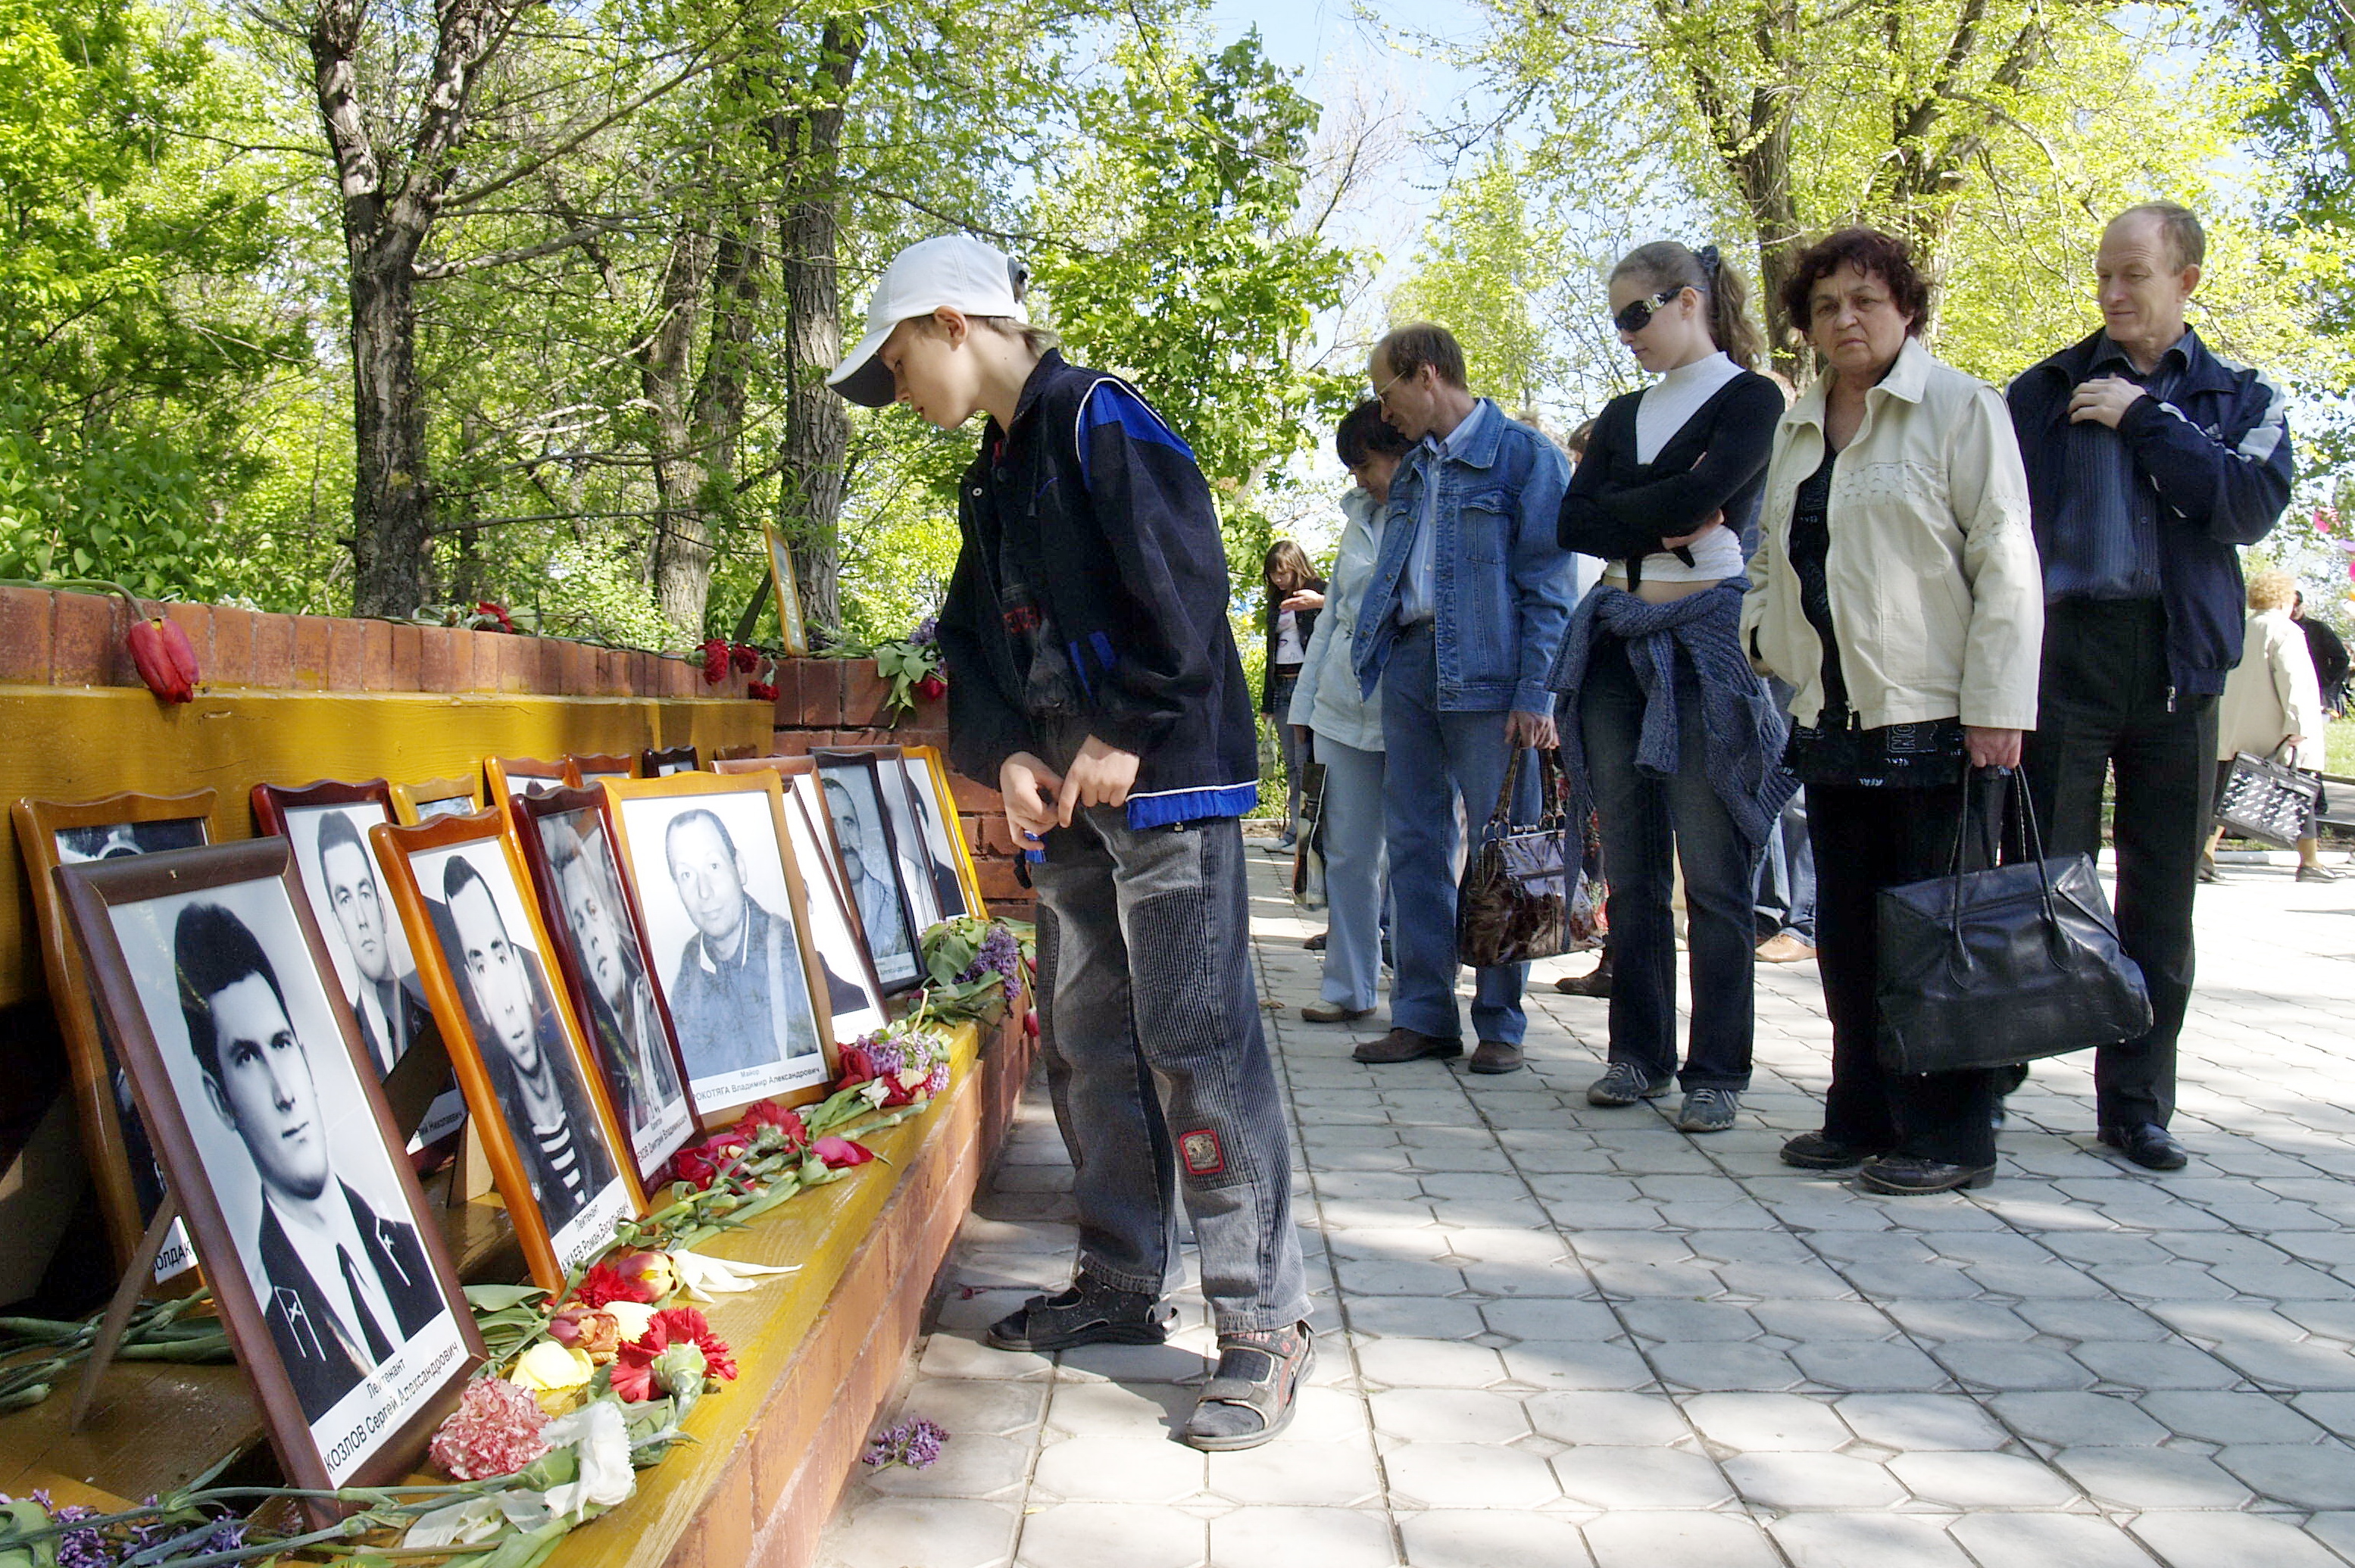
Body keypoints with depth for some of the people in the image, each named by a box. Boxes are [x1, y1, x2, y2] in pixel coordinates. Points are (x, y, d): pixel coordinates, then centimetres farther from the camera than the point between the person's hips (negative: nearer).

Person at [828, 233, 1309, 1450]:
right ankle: (1122, 1283, 24)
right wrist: (1005, 754, 2)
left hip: (1165, 784, -9)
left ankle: (1263, 1322, -3)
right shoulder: (992, 478, 19)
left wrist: (1128, 737, -16)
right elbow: (976, 641, 19)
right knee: (1085, 1041, 12)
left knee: (1196, 1042, -10)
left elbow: (1187, 586, -17)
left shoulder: (1098, 420, -8)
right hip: (1067, 802, 9)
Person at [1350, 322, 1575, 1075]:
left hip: (1485, 673, -7)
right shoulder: (1412, 470, 19)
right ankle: (1423, 1015, 14)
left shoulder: (1524, 454, -2)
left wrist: (1536, 694, -13)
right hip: (1409, 665, 7)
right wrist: (1368, 652, 8)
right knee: (1414, 844, 7)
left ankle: (1500, 1022, 8)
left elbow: (1548, 585, -7)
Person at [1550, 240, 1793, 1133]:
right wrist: (1669, 523, -6)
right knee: (1631, 867, 8)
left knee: (1714, 870, -4)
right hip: (1617, 645, 6)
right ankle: (1638, 1055, 16)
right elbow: (1573, 524, 4)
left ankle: (1717, 1071, 2)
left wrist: (1621, 514, -3)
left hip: (1706, 640, -6)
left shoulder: (1751, 399, 1)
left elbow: (1701, 493, -16)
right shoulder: (1623, 415, 18)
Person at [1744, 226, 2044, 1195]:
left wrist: (1997, 703, -14)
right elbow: (1773, 555, 27)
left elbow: (2006, 563, -8)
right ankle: (1862, 1119, 21)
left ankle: (1950, 1138, 9)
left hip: (1935, 719, -6)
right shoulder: (1797, 427, 16)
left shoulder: (1960, 409, -3)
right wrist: (1764, 634, 8)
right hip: (1833, 719, 6)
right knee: (1848, 932, 10)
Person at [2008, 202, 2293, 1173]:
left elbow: (2254, 505, -8)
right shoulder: (2045, 391, 9)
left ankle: (2137, 1102, 15)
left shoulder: (2239, 398, 12)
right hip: (2064, 647, -1)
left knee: (2160, 892, 6)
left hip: (2179, 659, 2)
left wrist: (2143, 422, -7)